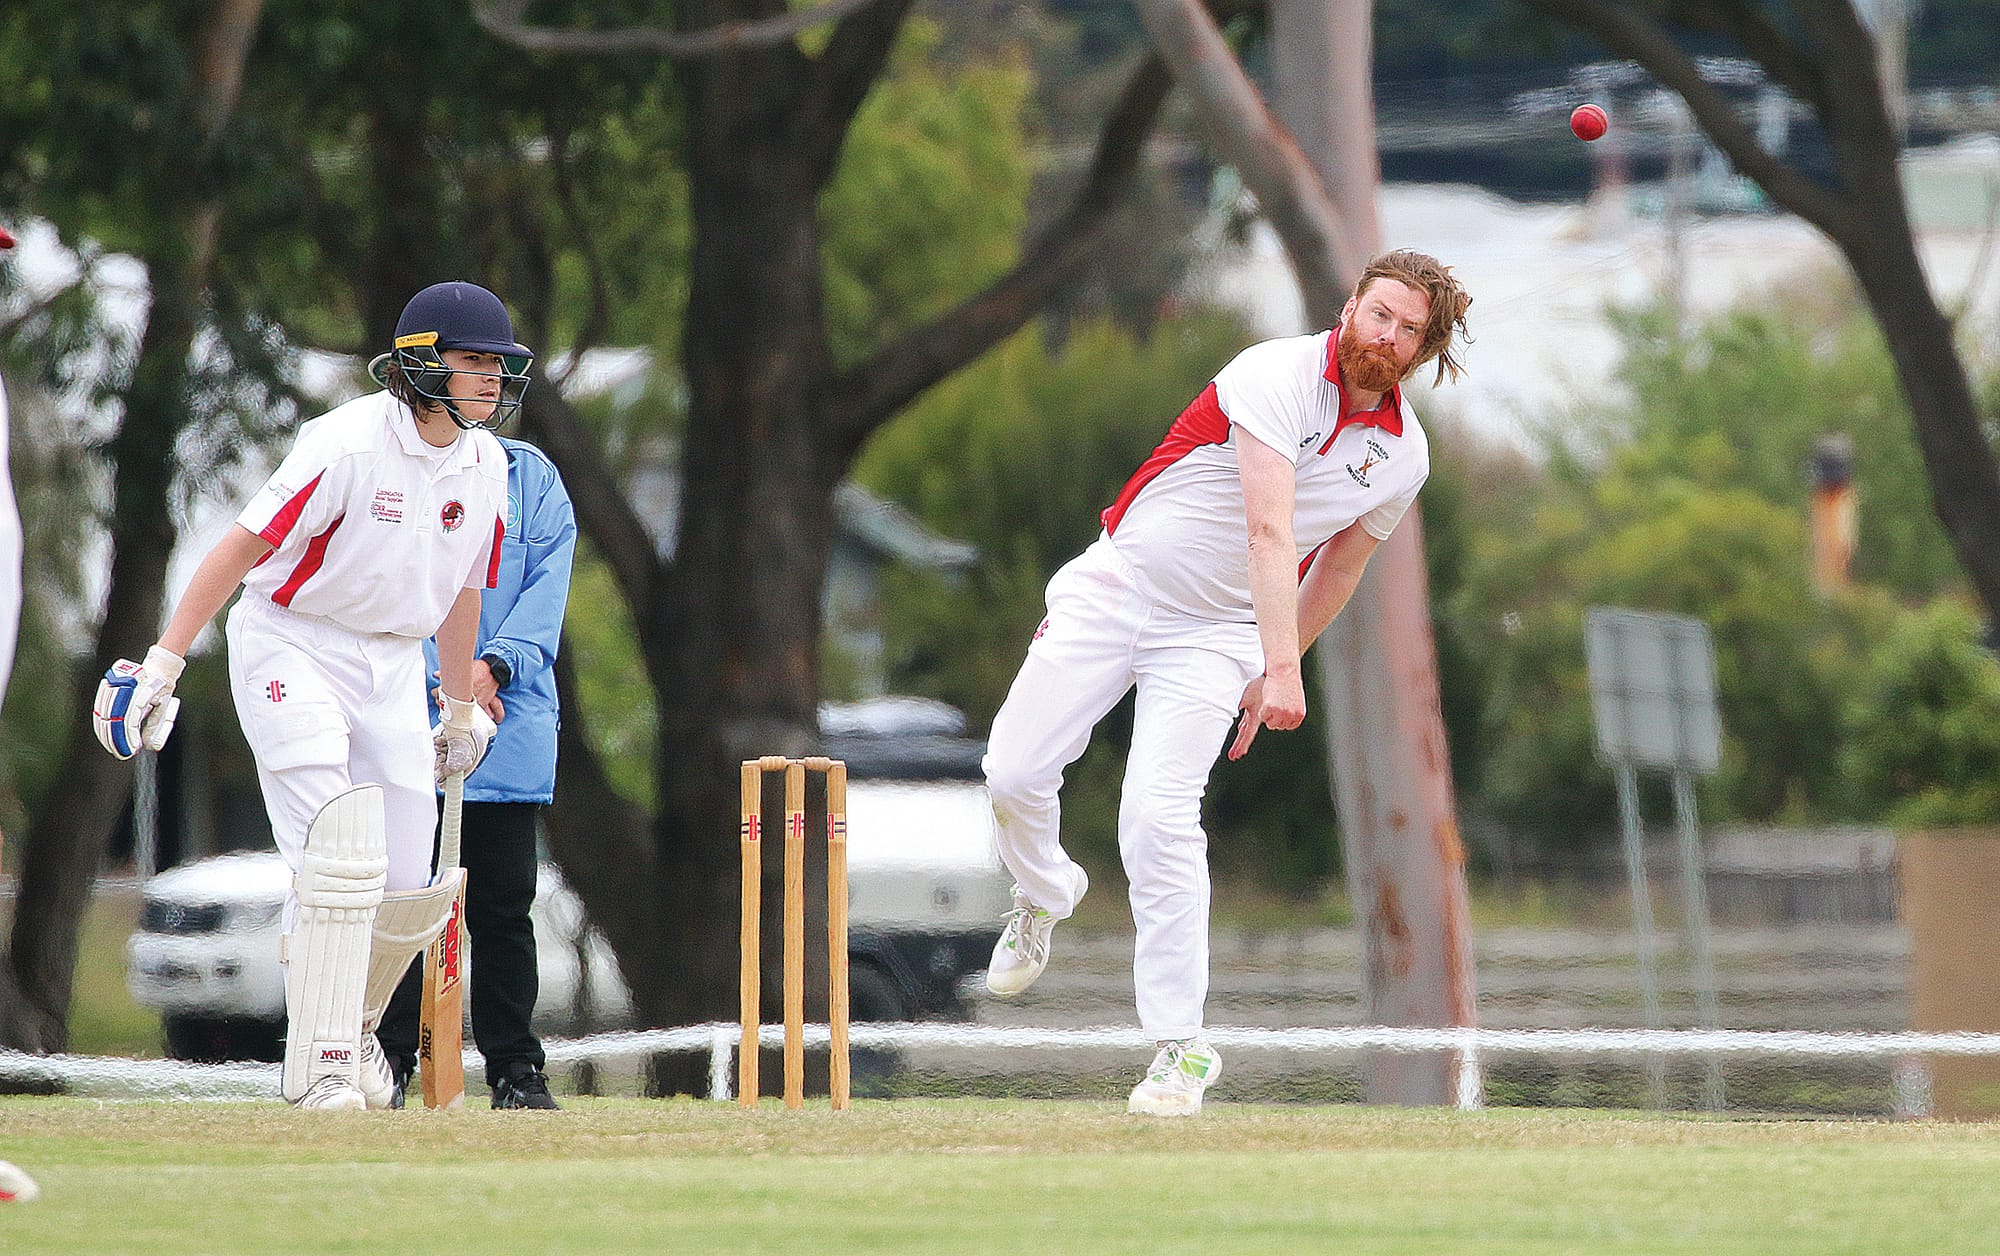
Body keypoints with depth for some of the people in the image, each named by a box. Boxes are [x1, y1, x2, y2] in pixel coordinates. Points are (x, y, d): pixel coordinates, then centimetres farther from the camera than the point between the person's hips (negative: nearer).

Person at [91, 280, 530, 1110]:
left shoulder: (483, 464, 2)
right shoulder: (350, 443, -20)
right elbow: (243, 546, -20)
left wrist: (461, 708, 24)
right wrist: (165, 661, -24)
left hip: (393, 666, 6)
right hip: (290, 649, -6)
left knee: (406, 891, 2)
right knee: (341, 858, -19)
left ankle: (354, 1023, 30)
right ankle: (320, 1067, -13)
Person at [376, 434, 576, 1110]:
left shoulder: (532, 476, 12)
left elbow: (548, 582, 3)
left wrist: (495, 666, -14)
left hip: (509, 720, 2)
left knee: (504, 904, 2)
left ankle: (516, 1069, 7)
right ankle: (388, 1062, 5)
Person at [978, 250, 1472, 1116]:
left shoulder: (1404, 456, -1)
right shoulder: (1279, 377, -19)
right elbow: (1269, 531, -29)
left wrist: (1272, 673, 18)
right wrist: (1283, 667, -38)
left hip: (1214, 633, 2)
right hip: (1117, 582, -2)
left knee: (1158, 817, -16)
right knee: (1014, 772, -8)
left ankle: (1181, 1048, -10)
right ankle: (1043, 896, 27)